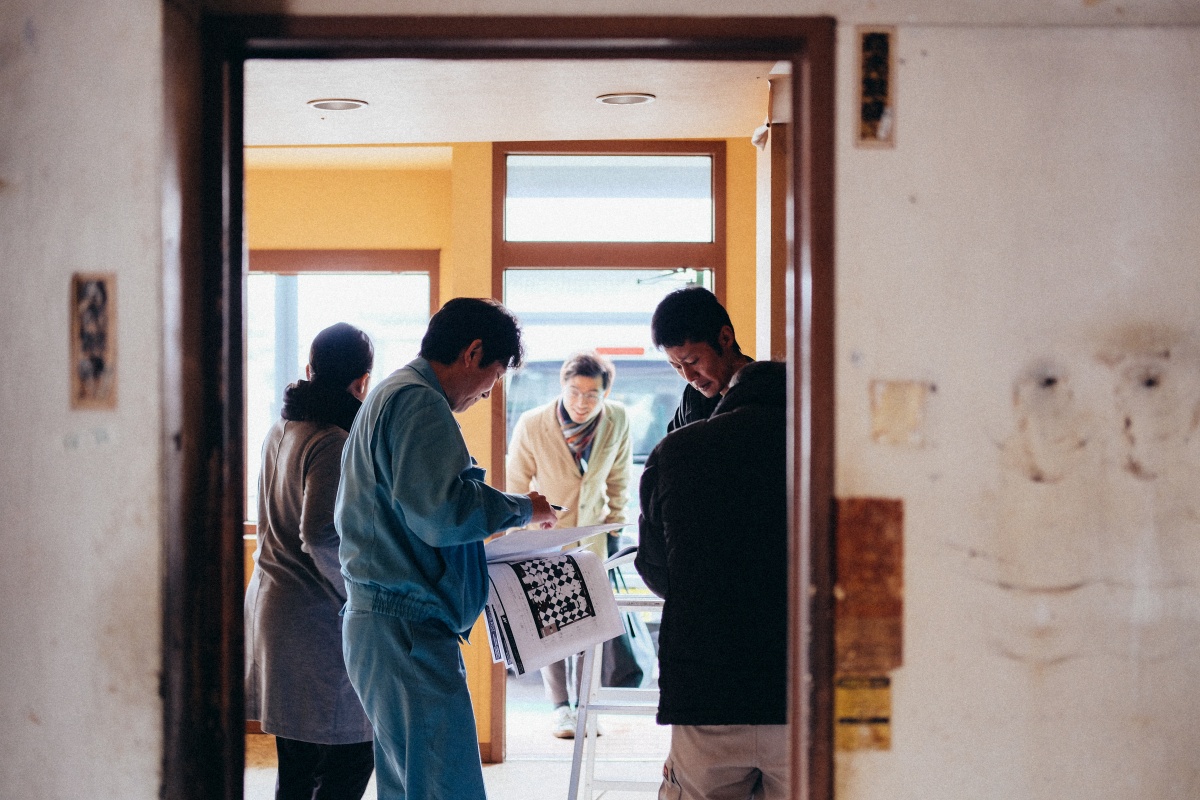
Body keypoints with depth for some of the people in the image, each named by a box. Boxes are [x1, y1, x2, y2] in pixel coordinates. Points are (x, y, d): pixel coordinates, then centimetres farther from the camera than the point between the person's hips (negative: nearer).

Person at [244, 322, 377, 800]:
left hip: (272, 601, 9)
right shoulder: (332, 442, -16)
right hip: (317, 618, -9)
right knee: (350, 758, -4)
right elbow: (322, 536, -23)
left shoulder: (281, 431, 13)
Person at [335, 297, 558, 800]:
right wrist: (522, 509, -8)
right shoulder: (419, 402, -12)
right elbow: (442, 511, -23)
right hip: (407, 630, -11)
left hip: (378, 624, 11)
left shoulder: (391, 395, 22)